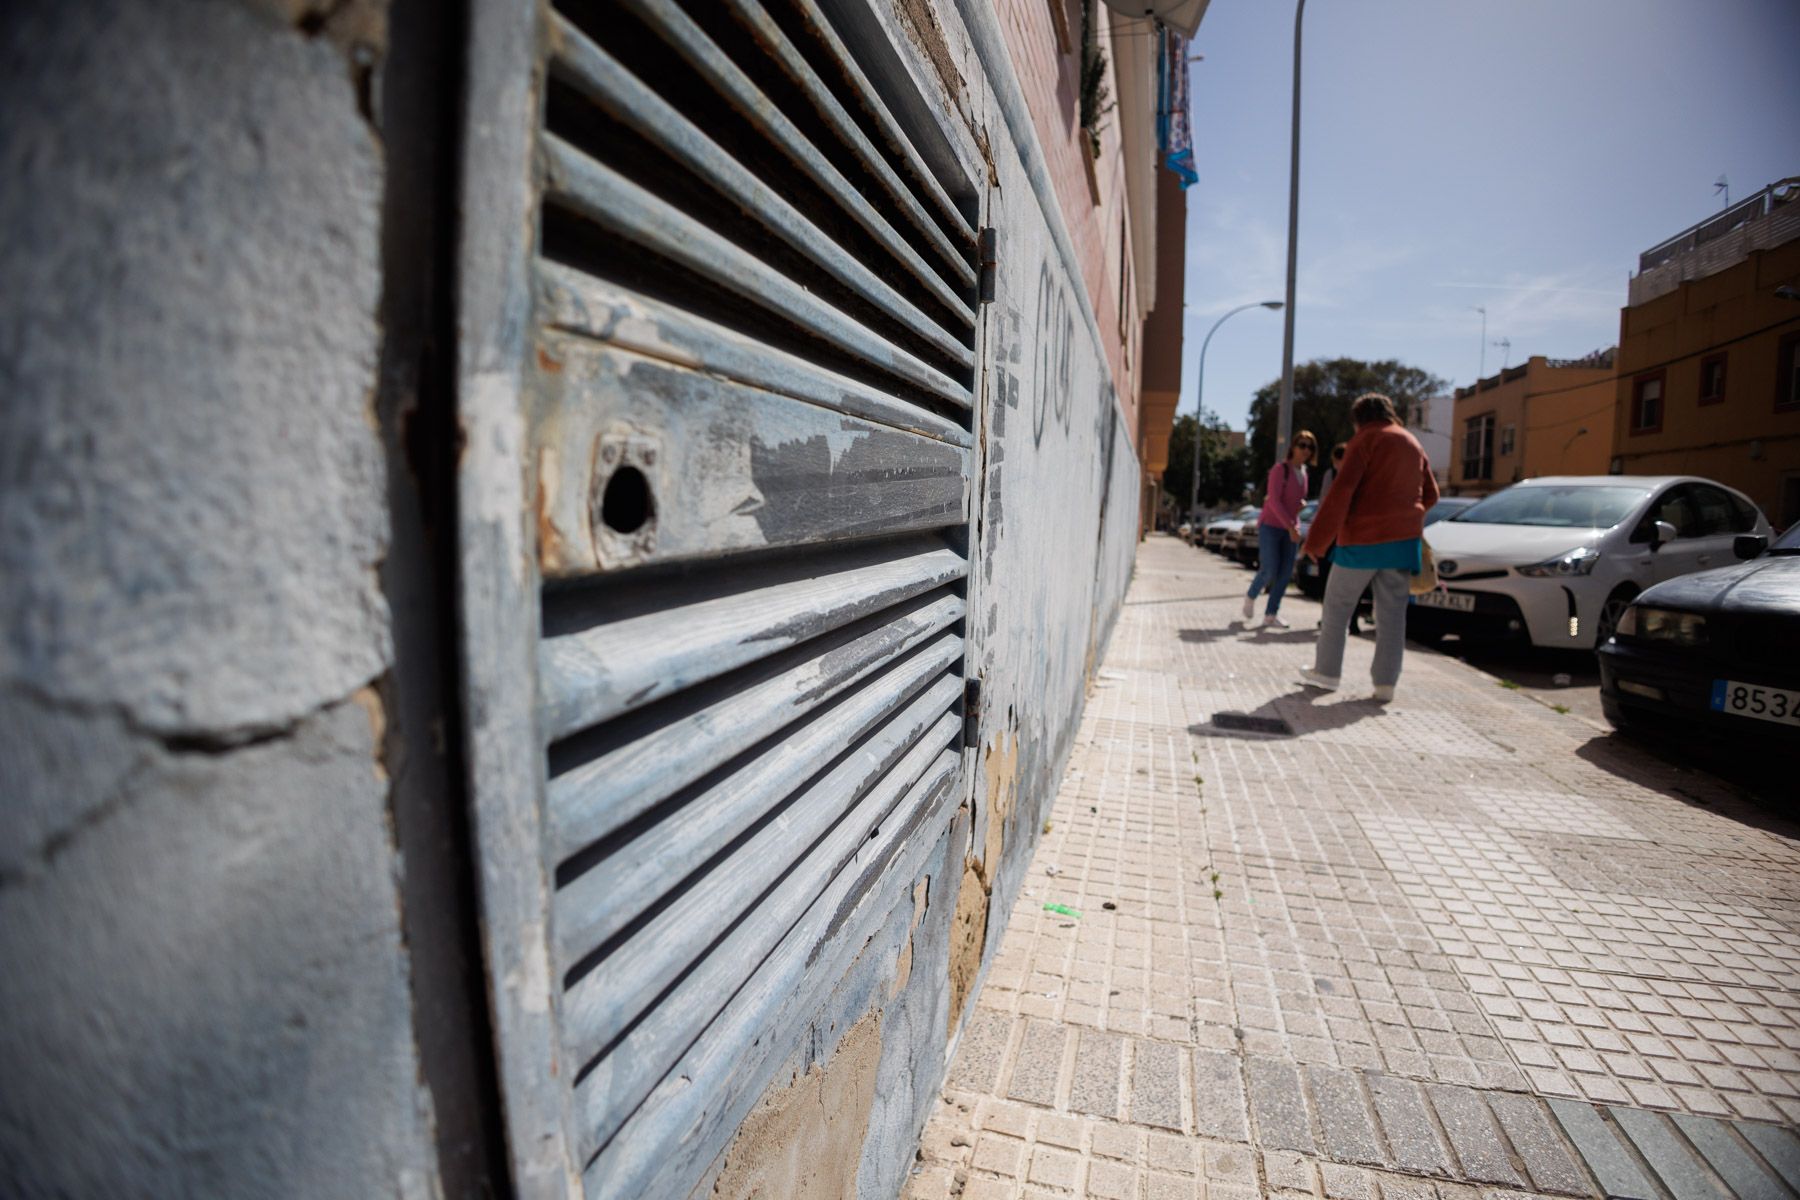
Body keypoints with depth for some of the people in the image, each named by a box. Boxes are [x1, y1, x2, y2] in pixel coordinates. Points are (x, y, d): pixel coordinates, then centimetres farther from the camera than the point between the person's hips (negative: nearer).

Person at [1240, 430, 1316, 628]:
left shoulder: (1304, 472, 9)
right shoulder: (1280, 469, -13)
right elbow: (1274, 500, -20)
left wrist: (1295, 525, 8)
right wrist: (1290, 527, -24)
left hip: (1290, 529, 7)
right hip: (1270, 527, -6)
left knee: (1286, 573, 0)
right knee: (1270, 571, -11)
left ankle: (1271, 614, 7)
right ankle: (1251, 597, 18)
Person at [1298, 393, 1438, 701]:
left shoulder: (1367, 439, -5)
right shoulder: (1413, 444, 16)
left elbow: (1342, 491, -16)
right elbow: (1430, 494, 20)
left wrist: (1316, 539, -17)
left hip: (1362, 537, -6)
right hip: (1404, 539, 6)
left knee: (1337, 607, 6)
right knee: (1392, 614, 6)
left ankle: (1326, 672, 10)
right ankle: (1386, 683, 6)